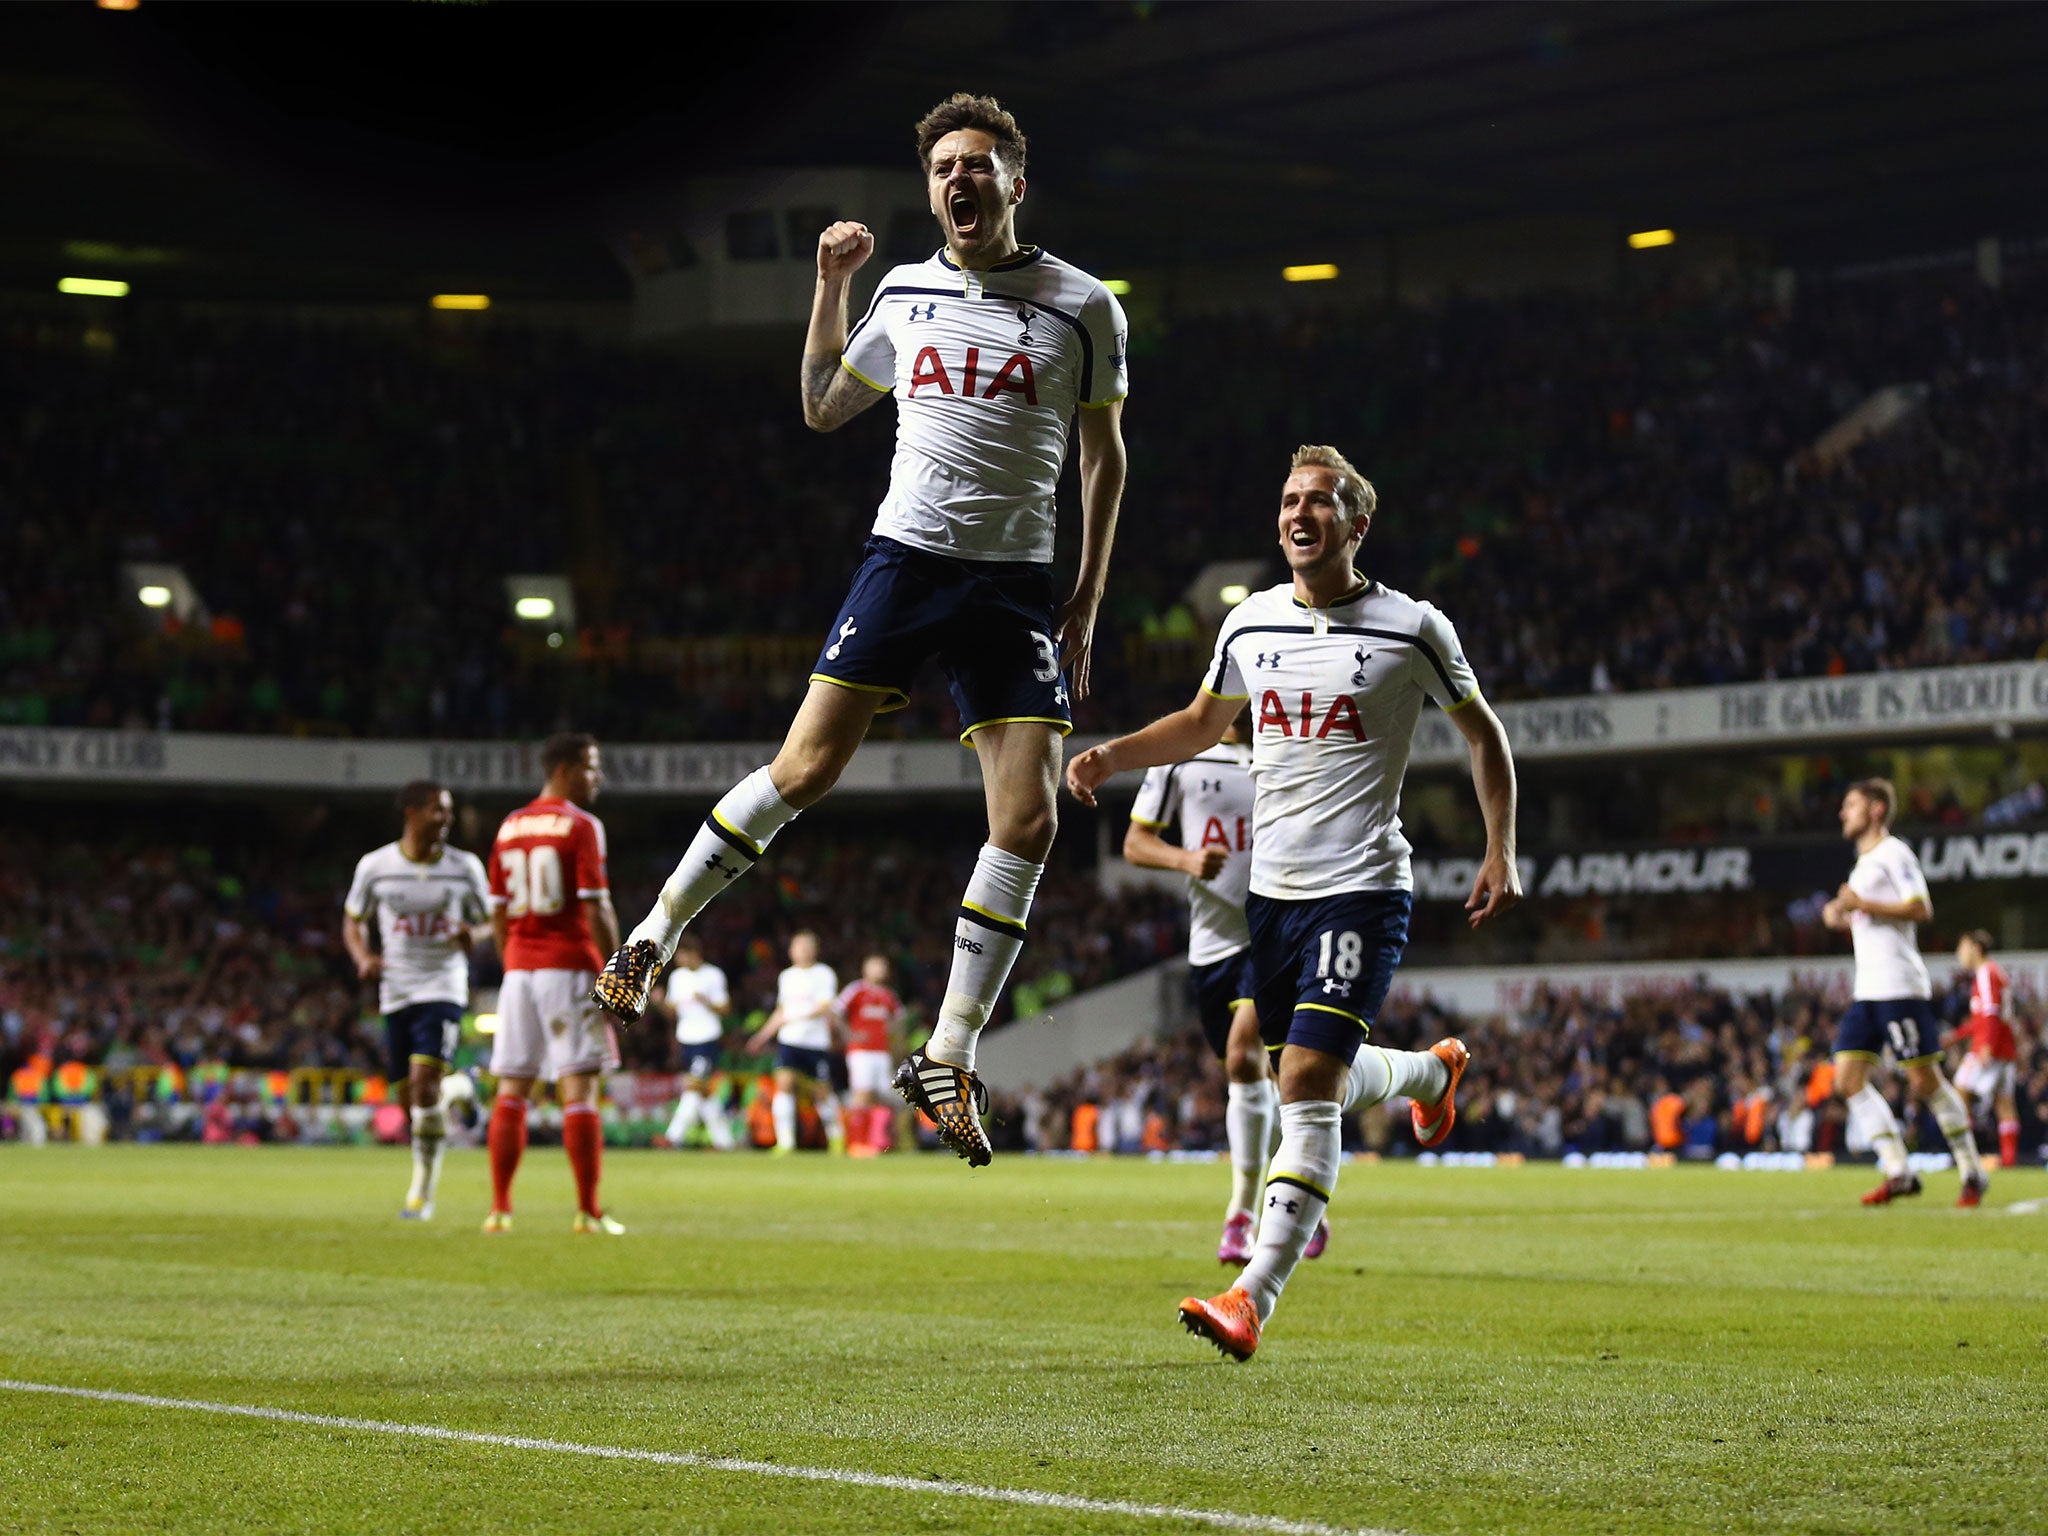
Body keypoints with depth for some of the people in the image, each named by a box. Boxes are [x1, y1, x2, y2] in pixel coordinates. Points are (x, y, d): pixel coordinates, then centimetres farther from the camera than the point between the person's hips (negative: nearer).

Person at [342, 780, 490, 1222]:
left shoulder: (465, 867, 2)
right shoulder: (374, 866, 2)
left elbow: (489, 921, 13)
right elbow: (353, 920, 13)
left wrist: (473, 933, -11)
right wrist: (364, 957, -7)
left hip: (443, 989, -2)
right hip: (395, 993, 2)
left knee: (424, 1080, -19)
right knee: (409, 1095, 4)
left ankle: (423, 1189, -12)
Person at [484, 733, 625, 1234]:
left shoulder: (509, 829, 12)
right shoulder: (580, 826, -7)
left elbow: (499, 912, 14)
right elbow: (596, 909, -13)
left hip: (520, 968, 6)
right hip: (569, 968, -6)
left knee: (511, 1091, 8)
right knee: (580, 1089, -4)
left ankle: (499, 1209, 7)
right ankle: (589, 1211, -7)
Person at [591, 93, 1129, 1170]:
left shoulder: (1080, 306, 2)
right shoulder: (906, 293, 8)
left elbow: (1103, 449, 11)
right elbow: (823, 408, 22)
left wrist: (1090, 594, 5)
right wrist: (830, 288, 11)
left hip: (1015, 581, -1)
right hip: (905, 555, 1)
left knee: (1028, 821, -9)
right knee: (802, 771, -10)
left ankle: (946, 1060, 1)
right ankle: (652, 939, 8)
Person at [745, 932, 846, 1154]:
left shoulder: (824, 974, -4)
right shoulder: (786, 976, 13)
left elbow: (825, 1008, -14)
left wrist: (797, 1019, -25)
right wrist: (763, 1036, 21)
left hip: (817, 1042, -4)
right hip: (789, 1041, 4)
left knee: (822, 1092, 5)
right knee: (784, 1084, -14)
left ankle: (836, 1135, 29)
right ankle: (785, 1142, -16)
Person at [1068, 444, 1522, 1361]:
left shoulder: (1412, 630, -5)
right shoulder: (1249, 625, 7)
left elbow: (1482, 732, 8)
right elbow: (1203, 722, 24)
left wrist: (1501, 853, 1)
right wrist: (1111, 755, 8)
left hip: (1362, 889, -5)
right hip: (1271, 889, 6)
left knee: (1309, 1084, -17)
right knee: (1318, 1084, 16)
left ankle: (1254, 1299, -19)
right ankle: (1434, 1072, 50)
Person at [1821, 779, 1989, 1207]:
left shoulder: (1893, 853, -5)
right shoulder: (1864, 863, 23)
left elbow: (1921, 909, -16)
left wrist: (1862, 905, -18)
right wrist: (1840, 918, 12)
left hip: (1900, 987, -9)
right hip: (1867, 990, 9)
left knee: (1925, 1081, -7)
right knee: (1848, 1079, -2)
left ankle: (1972, 1173, 3)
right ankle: (1898, 1172, -2)